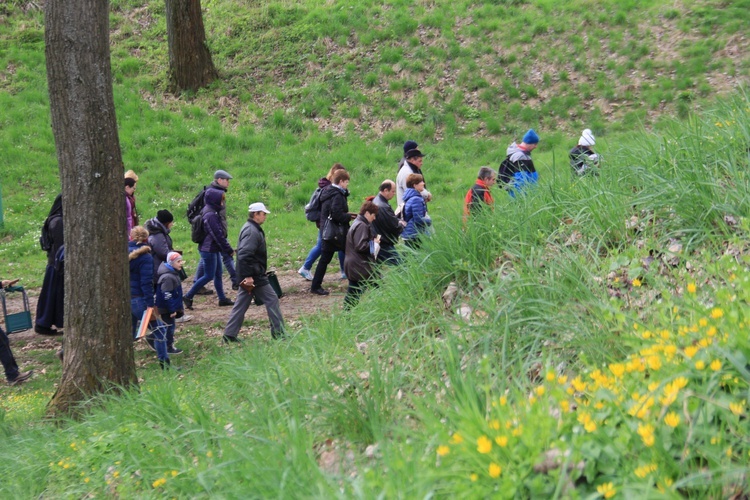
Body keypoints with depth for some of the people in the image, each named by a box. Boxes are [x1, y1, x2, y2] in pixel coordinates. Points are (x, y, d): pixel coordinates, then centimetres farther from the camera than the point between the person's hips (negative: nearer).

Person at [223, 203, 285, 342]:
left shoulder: (249, 228, 15)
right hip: (255, 276, -10)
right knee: (272, 300, -2)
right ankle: (278, 333, 3)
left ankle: (229, 335, 12)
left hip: (249, 276, 10)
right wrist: (248, 275, -27)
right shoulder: (252, 231, -18)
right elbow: (244, 255, -27)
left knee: (241, 304, 11)